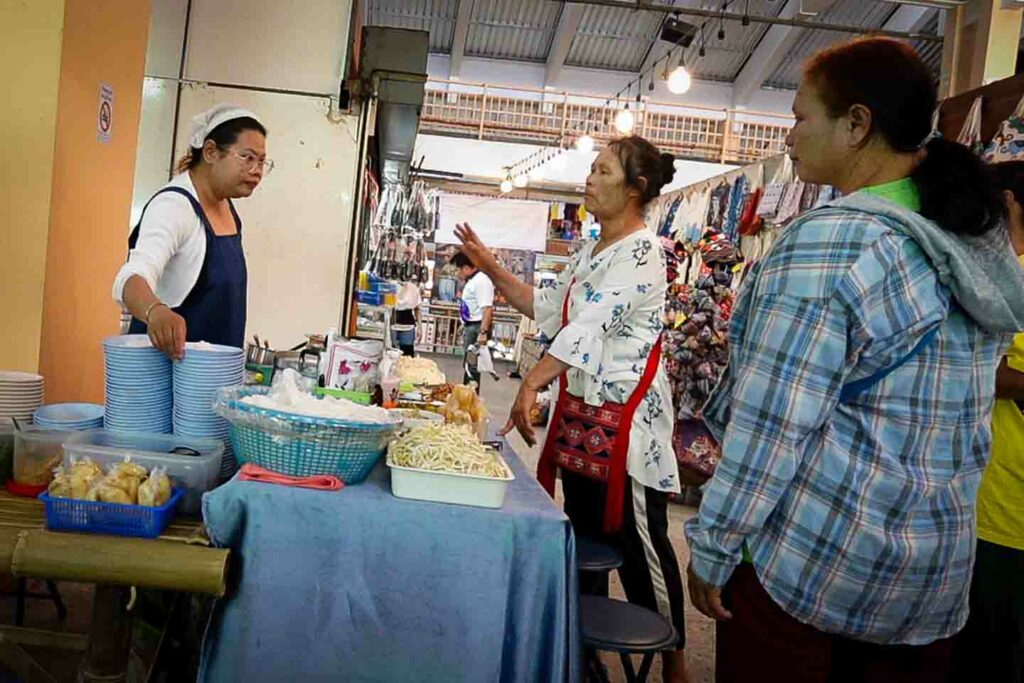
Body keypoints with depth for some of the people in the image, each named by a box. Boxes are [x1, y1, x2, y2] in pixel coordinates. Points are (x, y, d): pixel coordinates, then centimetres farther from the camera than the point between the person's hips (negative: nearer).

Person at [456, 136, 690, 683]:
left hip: (625, 412, -8)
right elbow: (547, 309, 19)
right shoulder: (590, 252, 14)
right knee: (584, 530, 15)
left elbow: (590, 326, -24)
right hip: (579, 405, 8)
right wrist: (491, 269, 10)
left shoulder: (640, 252, -14)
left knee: (636, 535, -1)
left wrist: (532, 383, -30)